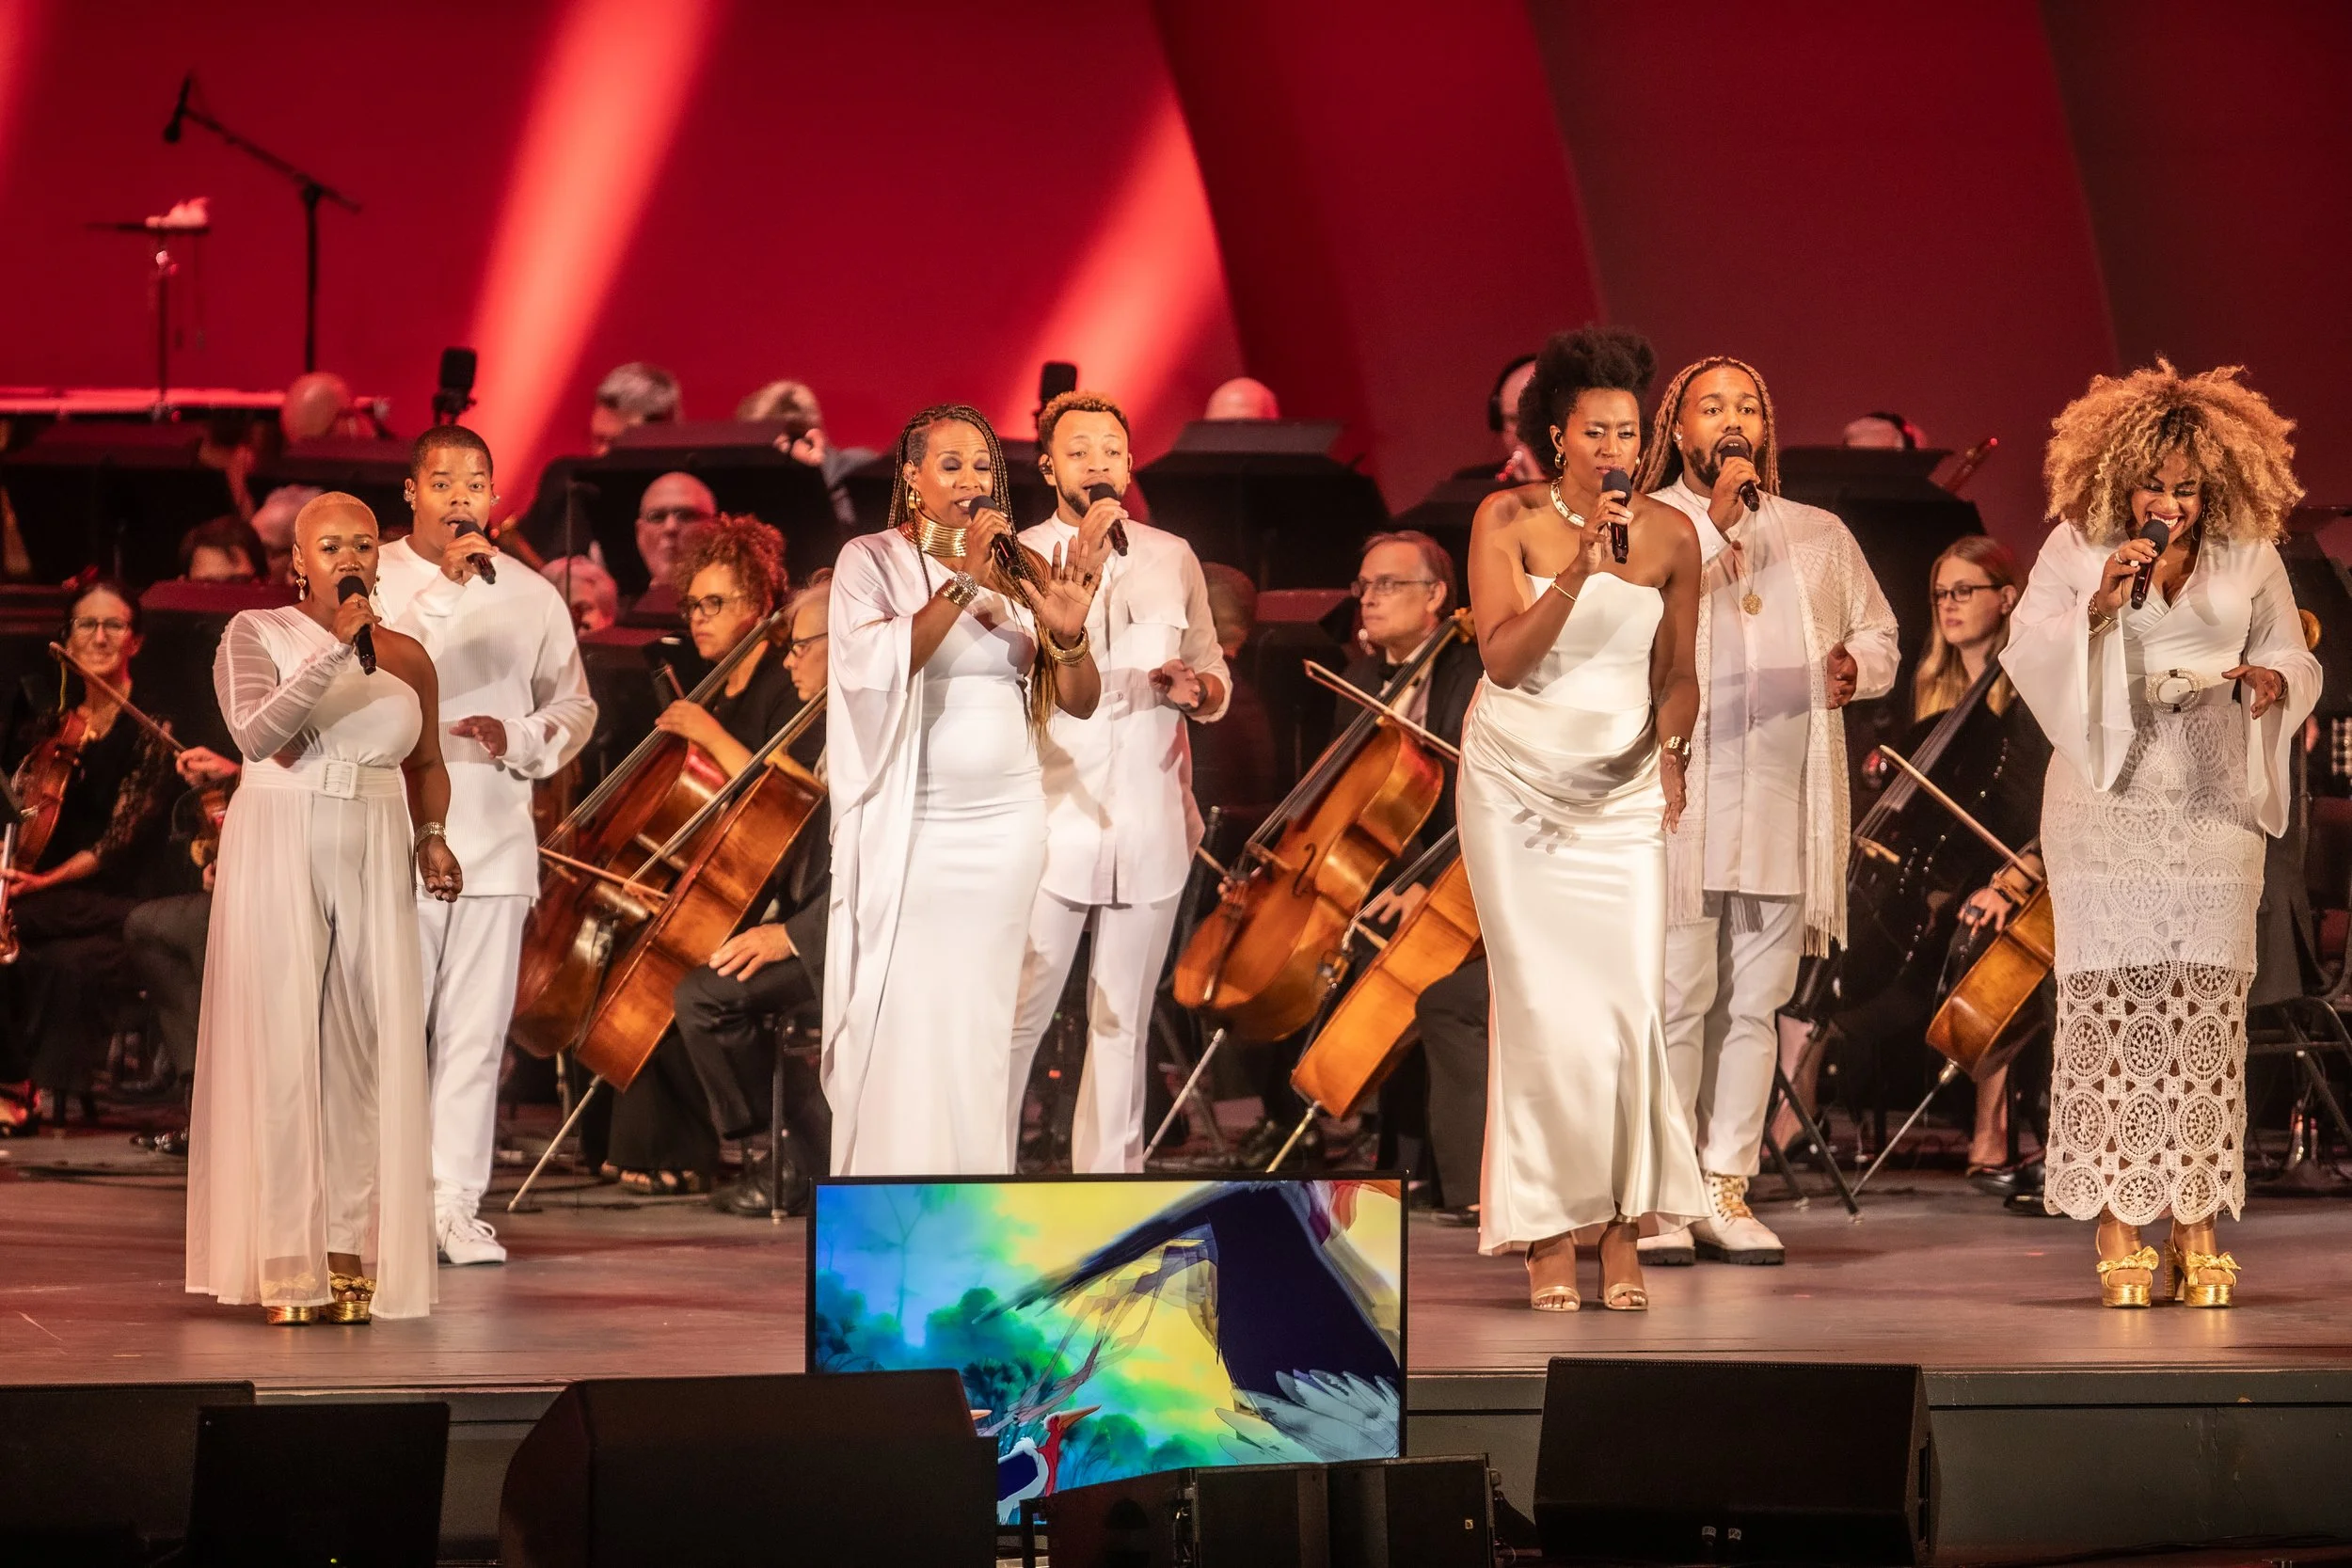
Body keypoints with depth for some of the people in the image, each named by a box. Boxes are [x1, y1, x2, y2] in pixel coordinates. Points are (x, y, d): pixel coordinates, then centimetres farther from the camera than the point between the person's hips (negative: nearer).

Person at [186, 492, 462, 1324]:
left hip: (374, 863, 4)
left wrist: (431, 835, 6)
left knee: (366, 1052, 1)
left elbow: (426, 764, 24)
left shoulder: (406, 659, 11)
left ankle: (351, 1250, 6)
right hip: (279, 856, -4)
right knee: (280, 1050, -4)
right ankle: (285, 1262, -2)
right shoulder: (254, 635, -2)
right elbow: (257, 734, -19)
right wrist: (334, 648, -23)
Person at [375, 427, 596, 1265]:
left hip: (495, 842, 3)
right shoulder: (371, 582, 0)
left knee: (475, 1033, 3)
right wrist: (443, 585, -23)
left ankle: (456, 1204, 8)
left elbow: (575, 706, 18)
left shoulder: (530, 595, 11)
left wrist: (520, 739, -3)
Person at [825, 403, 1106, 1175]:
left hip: (1007, 822, 4)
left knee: (981, 1023, 5)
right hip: (910, 829, -4)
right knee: (902, 1025, -6)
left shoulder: (1016, 571, 9)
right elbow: (874, 664, -18)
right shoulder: (872, 561, -1)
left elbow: (1080, 702, 7)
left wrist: (1068, 631, -13)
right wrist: (963, 584, -23)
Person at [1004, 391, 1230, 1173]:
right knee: (1018, 1018, -8)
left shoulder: (1172, 558, 10)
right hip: (1053, 827, -3)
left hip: (1150, 830, 3)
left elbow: (1215, 683, 17)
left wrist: (1196, 689, -6)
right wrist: (1080, 559, -24)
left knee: (1122, 1023, 9)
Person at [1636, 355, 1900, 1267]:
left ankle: (1725, 1188, 12)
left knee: (1754, 1005, 6)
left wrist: (1857, 666, 1)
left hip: (1785, 806, 4)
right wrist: (1715, 521, -15)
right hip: (1677, 800, -4)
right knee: (1677, 1000, -6)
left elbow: (1878, 633, 24)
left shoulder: (1819, 536, 18)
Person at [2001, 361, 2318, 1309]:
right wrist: (2097, 605, -15)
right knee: (2110, 998, -6)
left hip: (2213, 805, 1)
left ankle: (2199, 1222, 1)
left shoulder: (2249, 554, 7)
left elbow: (2292, 656, 13)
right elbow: (2027, 656, -1)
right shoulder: (2076, 546, 3)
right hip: (2109, 804, -1)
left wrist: (2271, 679, -9)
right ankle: (2117, 1223, -3)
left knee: (2207, 1004, -3)